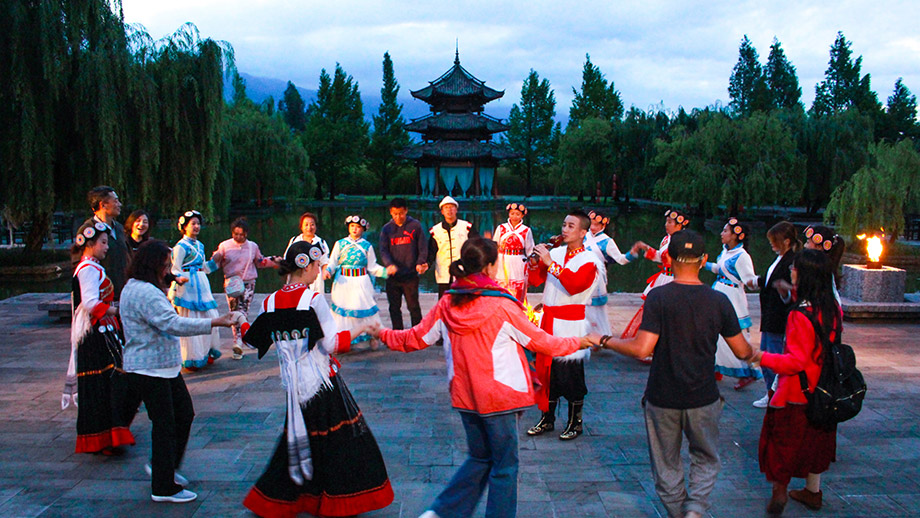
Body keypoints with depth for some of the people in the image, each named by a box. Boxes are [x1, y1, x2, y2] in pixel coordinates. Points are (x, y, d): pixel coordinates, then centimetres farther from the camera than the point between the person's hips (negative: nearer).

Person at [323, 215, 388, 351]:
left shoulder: (367, 246, 6)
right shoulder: (340, 244, 7)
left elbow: (372, 267, 7)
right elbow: (332, 262, 6)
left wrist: (386, 271, -8)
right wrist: (328, 271, -14)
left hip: (361, 283, 0)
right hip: (343, 283, 1)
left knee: (365, 309, -3)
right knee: (343, 310, 0)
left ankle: (372, 337, 10)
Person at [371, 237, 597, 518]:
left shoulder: (446, 305, -5)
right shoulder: (502, 306, -17)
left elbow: (415, 338, 5)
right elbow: (540, 342, -7)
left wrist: (384, 334, 24)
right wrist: (580, 342, 8)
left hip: (464, 396, 6)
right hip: (498, 397, -5)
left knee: (480, 458, 23)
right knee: (504, 466, 11)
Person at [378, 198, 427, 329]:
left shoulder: (415, 225, 1)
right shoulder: (386, 228, 6)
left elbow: (422, 247, 3)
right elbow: (383, 250, 0)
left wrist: (420, 263, -12)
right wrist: (389, 264, -18)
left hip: (411, 275, -2)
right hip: (392, 276, 3)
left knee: (413, 306, 1)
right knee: (394, 307, 8)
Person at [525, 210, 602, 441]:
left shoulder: (589, 260, -7)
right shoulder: (555, 253, 9)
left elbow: (575, 285, -24)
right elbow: (535, 279, 10)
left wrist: (550, 263, -26)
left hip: (571, 323, -5)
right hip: (548, 320, 5)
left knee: (570, 374, 1)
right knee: (546, 369, 10)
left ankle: (575, 422, 18)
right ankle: (547, 419, 24)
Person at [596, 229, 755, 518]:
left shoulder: (658, 297, -14)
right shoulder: (718, 301, -6)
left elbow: (642, 349, -21)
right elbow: (742, 352, 1)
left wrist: (606, 341, -5)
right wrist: (753, 354, 24)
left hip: (663, 399, -2)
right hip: (703, 398, 2)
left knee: (666, 465, 16)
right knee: (706, 459, 20)